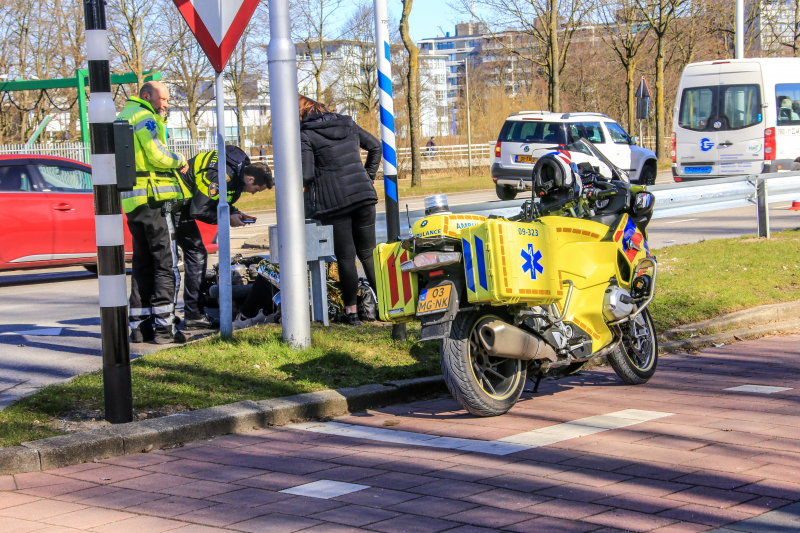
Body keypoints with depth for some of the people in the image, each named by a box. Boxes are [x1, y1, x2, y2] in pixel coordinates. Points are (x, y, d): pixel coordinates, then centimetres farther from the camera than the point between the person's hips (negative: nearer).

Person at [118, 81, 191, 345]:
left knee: (142, 263, 14)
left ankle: (139, 325, 14)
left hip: (131, 201, 9)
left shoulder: (122, 118, 23)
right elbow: (156, 155, -17)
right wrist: (180, 161, 0)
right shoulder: (144, 117, -8)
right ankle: (163, 326, -10)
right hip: (153, 197, -9)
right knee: (166, 264, -7)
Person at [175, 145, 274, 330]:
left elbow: (215, 200, 16)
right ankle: (194, 316, -6)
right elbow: (199, 211, -26)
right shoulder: (221, 175, -28)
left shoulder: (238, 167, 3)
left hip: (183, 202, 10)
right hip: (175, 204, -10)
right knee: (196, 254, -9)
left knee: (194, 254, 11)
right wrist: (228, 218, -16)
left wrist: (235, 213, 1)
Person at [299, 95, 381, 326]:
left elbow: (306, 175, -12)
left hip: (334, 202, -5)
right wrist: (368, 177, 25)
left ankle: (352, 312, 4)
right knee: (368, 253, 15)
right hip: (363, 195, 5)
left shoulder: (306, 135, -5)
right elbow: (375, 146, 21)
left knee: (346, 257, 2)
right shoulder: (347, 124, 12)